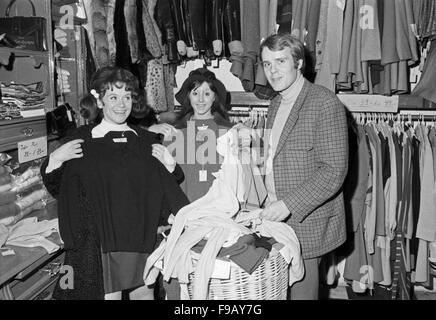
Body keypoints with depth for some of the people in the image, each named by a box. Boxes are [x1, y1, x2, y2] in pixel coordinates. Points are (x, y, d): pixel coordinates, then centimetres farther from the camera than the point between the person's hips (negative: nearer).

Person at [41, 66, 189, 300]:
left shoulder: (146, 140, 8)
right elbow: (57, 189, 1)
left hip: (142, 236, 3)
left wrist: (169, 164, -1)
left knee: (144, 292, 12)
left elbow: (165, 188, 15)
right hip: (100, 239, -3)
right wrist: (54, 160, -15)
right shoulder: (83, 140, -2)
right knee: (109, 293, 4)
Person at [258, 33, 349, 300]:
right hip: (276, 216, 7)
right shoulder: (277, 103, 13)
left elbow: (334, 171, -18)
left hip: (308, 221, -7)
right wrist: (270, 201, 9)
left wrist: (289, 204, -22)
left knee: (301, 289, 3)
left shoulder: (325, 103, -14)